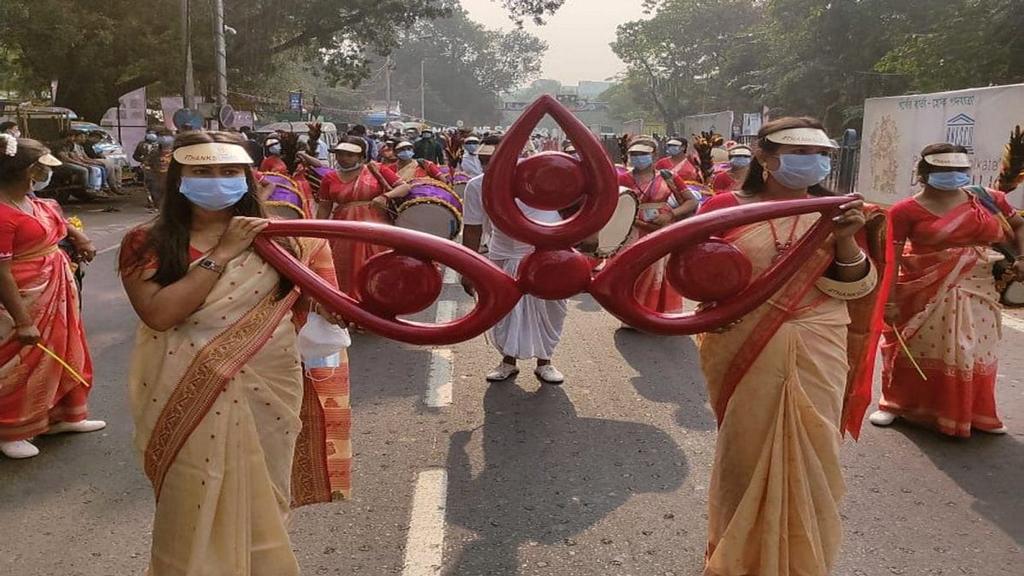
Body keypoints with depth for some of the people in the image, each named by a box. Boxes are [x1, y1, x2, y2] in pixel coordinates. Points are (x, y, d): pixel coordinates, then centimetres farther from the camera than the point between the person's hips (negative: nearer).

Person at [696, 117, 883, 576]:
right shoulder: (726, 209, -3)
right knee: (745, 451, 9)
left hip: (815, 353, 2)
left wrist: (846, 241, -18)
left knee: (808, 452, 8)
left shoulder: (833, 212, 3)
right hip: (743, 350, -1)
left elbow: (856, 288, -2)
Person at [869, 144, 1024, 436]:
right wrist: (889, 299, -16)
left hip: (976, 291, 4)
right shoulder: (907, 210, -11)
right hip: (926, 291, -4)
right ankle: (896, 403, 25)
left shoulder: (987, 199, 3)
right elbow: (890, 257, -12)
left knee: (974, 351, 12)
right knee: (916, 349, 7)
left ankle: (973, 413, 29)